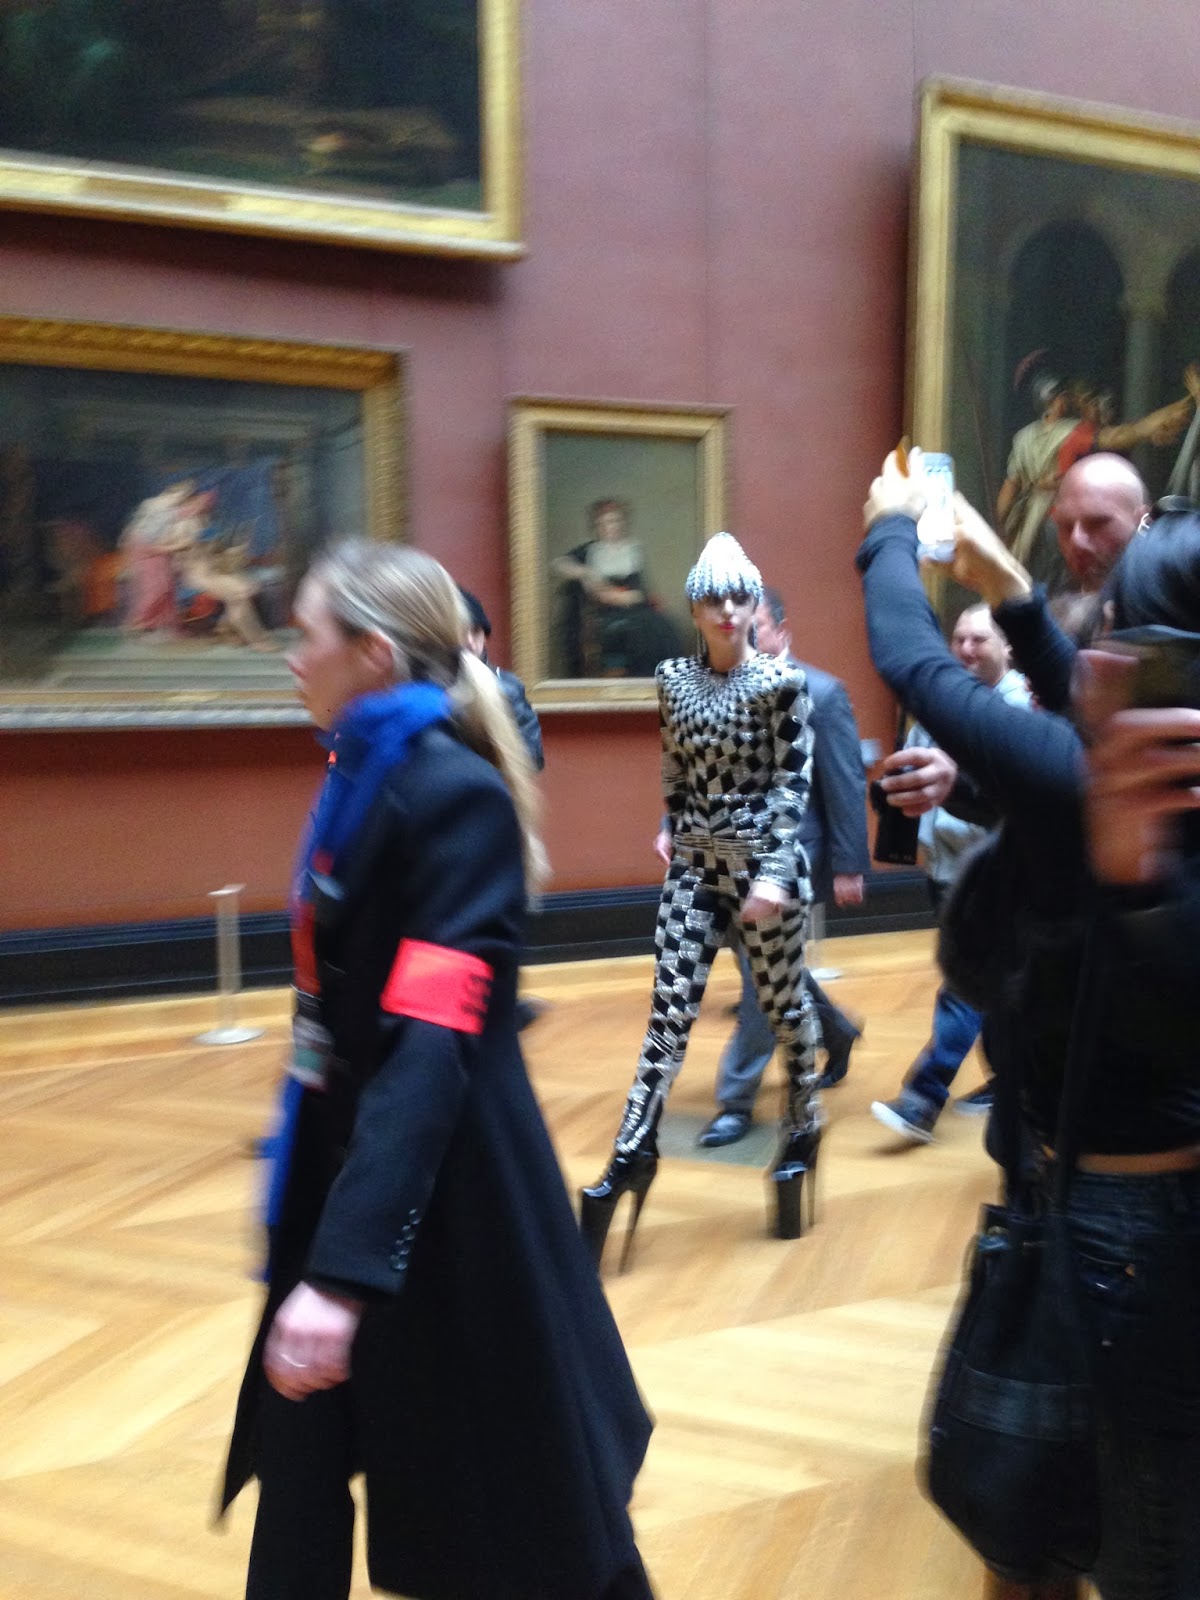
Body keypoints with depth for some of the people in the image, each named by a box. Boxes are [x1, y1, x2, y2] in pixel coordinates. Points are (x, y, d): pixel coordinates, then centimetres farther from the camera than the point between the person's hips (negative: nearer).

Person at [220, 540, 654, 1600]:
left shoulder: (457, 795, -20)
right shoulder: (364, 777, 6)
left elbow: (433, 1047, -28)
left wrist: (346, 1268, -34)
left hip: (441, 1193, -8)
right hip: (344, 1161, 8)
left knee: (508, 1485, 12)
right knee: (301, 1460, 19)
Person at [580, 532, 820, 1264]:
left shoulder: (783, 681, -8)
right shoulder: (674, 679, 4)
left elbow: (793, 783, -11)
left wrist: (773, 874, -17)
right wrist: (678, 840, 11)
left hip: (766, 864, -3)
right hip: (694, 865, 3)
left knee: (783, 1003, 10)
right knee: (670, 1007, 0)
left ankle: (805, 1125, 32)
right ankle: (635, 1151, 6)